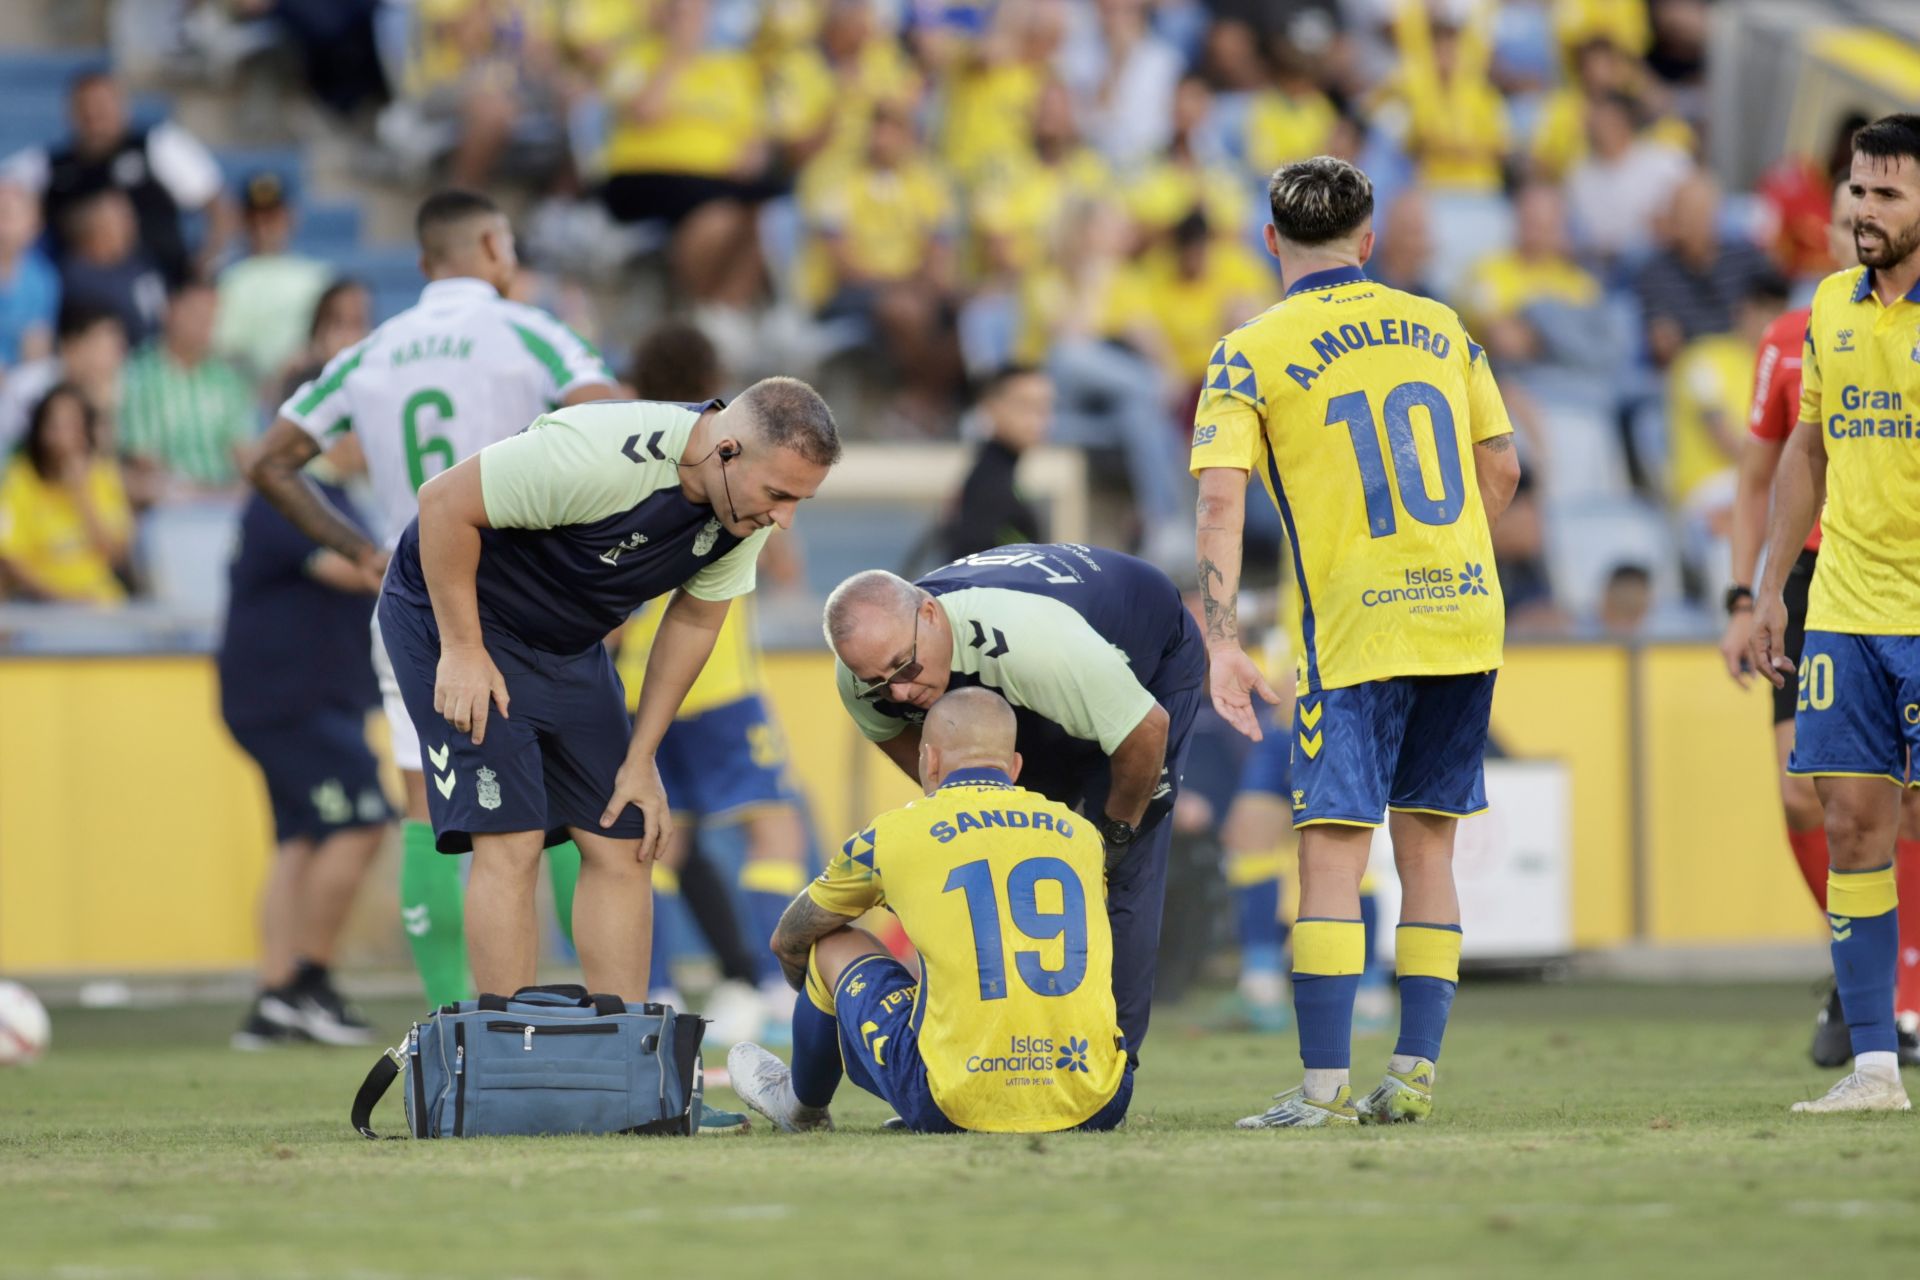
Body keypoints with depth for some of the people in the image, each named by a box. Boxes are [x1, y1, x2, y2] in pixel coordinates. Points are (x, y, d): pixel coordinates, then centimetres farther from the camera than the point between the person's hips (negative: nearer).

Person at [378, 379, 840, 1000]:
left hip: (568, 643, 7)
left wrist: (640, 760, 3)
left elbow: (693, 622, 4)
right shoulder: (603, 455, -35)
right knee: (512, 841, -16)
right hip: (449, 608, -7)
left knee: (623, 845, 1)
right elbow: (445, 503, -26)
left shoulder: (747, 508, -12)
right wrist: (462, 651, -21)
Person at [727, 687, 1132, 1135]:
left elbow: (788, 943, 26)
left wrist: (814, 993, 49)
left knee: (834, 947, 21)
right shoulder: (1080, 834, 13)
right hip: (1096, 1106, 3)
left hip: (959, 1110, -3)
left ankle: (802, 1106, 48)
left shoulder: (892, 836, 5)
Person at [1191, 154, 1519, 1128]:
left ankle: (1324, 1087, -11)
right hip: (1466, 611, 5)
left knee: (1332, 850, -5)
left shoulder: (1251, 354, -2)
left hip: (1354, 629, -4)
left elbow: (1221, 500, -12)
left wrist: (1222, 643, -14)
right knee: (1427, 844, 11)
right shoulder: (1439, 329, 11)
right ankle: (1414, 1074, 9)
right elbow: (1501, 468, 15)